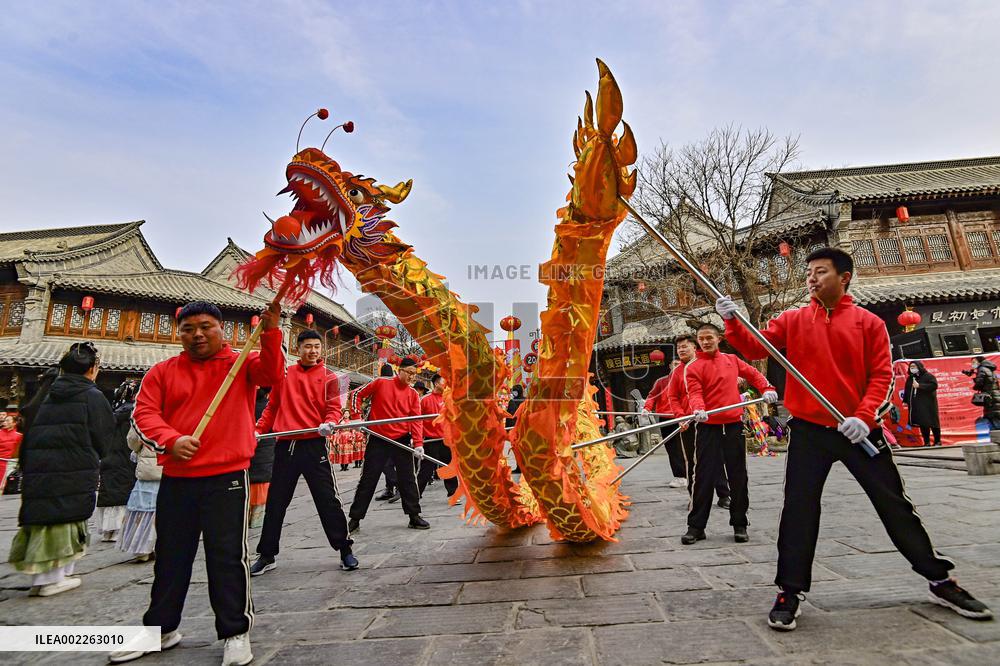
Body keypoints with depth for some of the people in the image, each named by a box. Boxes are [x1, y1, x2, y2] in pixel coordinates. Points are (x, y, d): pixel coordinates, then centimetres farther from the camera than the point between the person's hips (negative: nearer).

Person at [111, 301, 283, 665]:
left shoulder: (241, 363, 0)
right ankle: (160, 628, 40)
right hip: (175, 479, 4)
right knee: (170, 556, 20)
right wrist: (170, 441, -17)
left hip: (226, 477, -4)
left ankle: (236, 632, 18)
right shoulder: (162, 372, 10)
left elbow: (272, 373, -18)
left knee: (228, 555, 2)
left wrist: (270, 332, -34)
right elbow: (144, 413, 2)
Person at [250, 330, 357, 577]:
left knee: (328, 499, 0)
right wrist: (259, 430, 4)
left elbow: (333, 408, -4)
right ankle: (267, 556, 31)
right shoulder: (284, 374, 10)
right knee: (275, 502, 14)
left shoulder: (328, 376, 2)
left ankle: (344, 550, 14)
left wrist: (329, 422, -24)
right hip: (284, 446, 4)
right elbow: (272, 407, 15)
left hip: (314, 445, -3)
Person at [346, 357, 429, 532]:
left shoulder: (413, 394, 2)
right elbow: (357, 394, 4)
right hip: (378, 440, -2)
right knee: (368, 480, 7)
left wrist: (418, 443, -14)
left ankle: (414, 516, 20)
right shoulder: (381, 383, -4)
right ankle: (355, 519, 21)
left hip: (402, 440, 2)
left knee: (407, 479, 7)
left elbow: (417, 419, -3)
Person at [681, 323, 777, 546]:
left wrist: (767, 389, 4)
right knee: (704, 477, -1)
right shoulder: (693, 367, -2)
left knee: (738, 477, 10)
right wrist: (698, 410, -31)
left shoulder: (731, 360, 10)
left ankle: (739, 524, 25)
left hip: (734, 425, 3)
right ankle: (696, 526, 9)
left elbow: (752, 373, 21)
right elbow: (694, 393, -12)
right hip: (708, 427, -3)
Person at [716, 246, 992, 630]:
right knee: (799, 509, 0)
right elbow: (754, 347, -6)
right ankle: (789, 595, 10)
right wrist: (732, 320, -22)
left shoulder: (869, 323, 1)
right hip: (809, 429, 0)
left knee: (895, 506, 13)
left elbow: (882, 375, -3)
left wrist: (864, 416, -17)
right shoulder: (793, 321, 3)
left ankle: (941, 582, 37)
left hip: (859, 428, 0)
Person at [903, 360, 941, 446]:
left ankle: (938, 441, 12)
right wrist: (905, 400, 12)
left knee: (933, 422, 0)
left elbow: (934, 385, -18)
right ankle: (926, 442, 11)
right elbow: (907, 390, 16)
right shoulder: (910, 378, 13)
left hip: (928, 404, -5)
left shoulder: (928, 376, -3)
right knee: (922, 424, 5)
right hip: (916, 406, 5)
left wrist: (919, 385, -21)